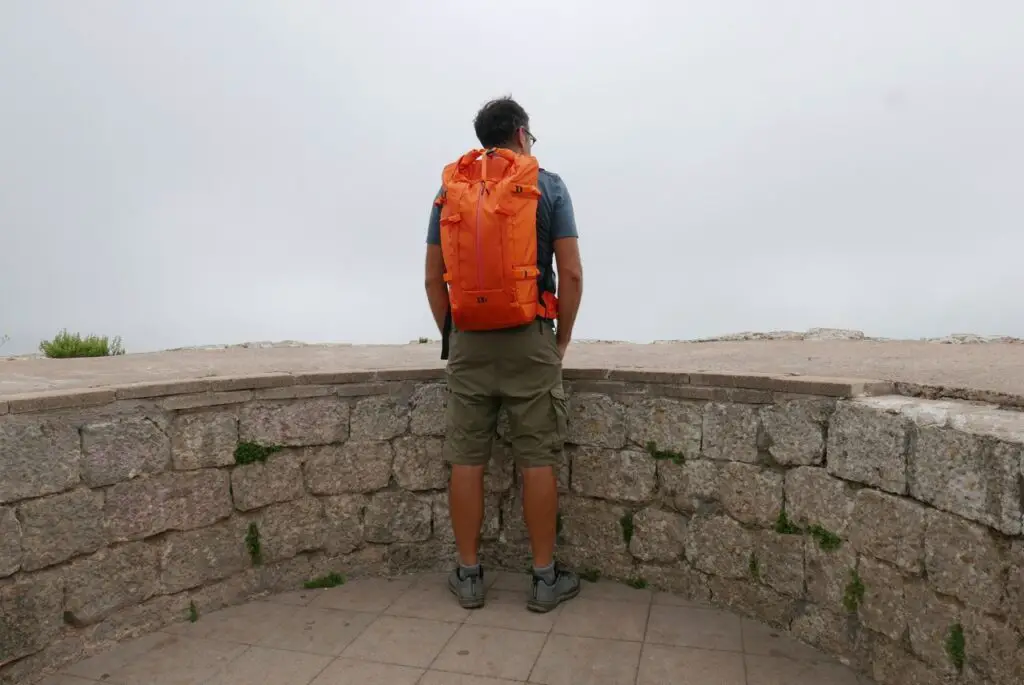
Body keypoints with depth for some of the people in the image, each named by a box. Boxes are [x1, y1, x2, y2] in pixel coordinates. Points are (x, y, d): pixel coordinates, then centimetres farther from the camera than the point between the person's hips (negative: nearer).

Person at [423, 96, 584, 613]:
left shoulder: (449, 189, 11)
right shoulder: (546, 185, 3)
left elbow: (434, 277, 8)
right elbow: (571, 273, -4)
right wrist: (562, 338, 7)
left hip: (467, 342, 3)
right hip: (529, 339, -2)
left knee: (466, 460, 8)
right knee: (537, 459, 5)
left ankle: (468, 575, 17)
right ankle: (545, 577, 15)